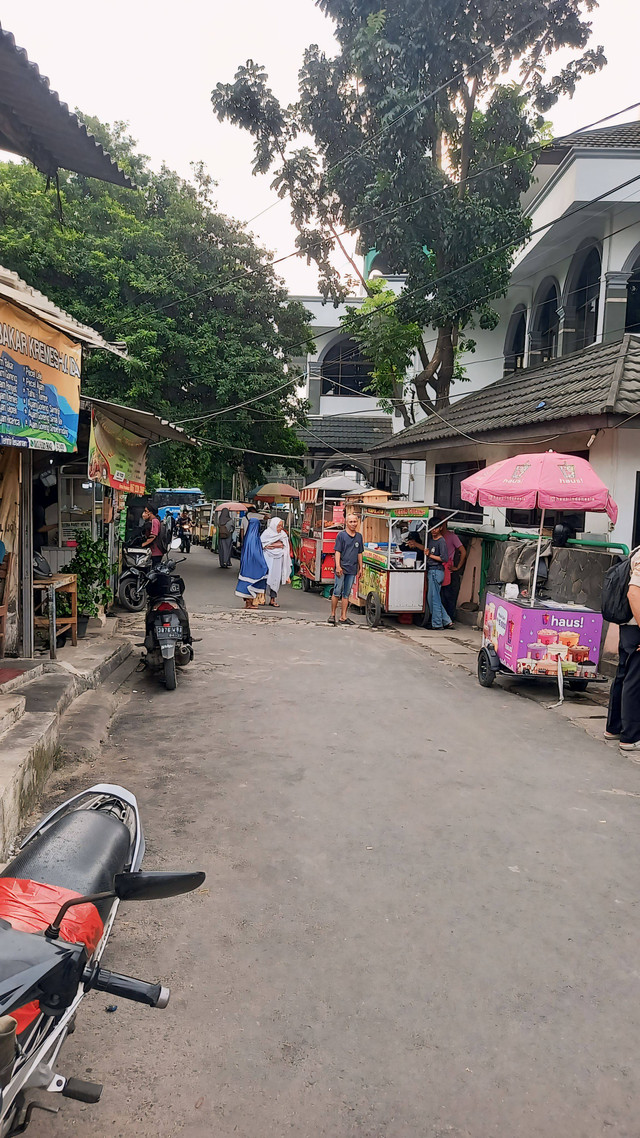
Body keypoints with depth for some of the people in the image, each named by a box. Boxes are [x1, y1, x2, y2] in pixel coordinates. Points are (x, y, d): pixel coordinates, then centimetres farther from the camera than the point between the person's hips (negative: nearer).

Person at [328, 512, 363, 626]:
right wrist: (338, 566, -15)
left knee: (346, 594, 7)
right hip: (341, 568, -4)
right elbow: (337, 552, -5)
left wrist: (360, 568, 16)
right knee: (337, 592, -4)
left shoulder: (359, 536, 12)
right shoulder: (341, 535, -2)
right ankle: (332, 614, 6)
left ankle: (343, 617, 10)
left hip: (352, 570, 4)